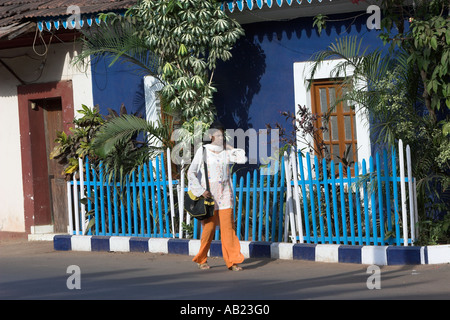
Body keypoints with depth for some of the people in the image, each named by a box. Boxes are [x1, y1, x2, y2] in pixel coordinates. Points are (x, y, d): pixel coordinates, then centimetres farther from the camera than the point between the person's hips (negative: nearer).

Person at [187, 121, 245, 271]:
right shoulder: (203, 151, 0)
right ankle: (202, 259, 20)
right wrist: (200, 191, -8)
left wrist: (227, 144, 0)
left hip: (225, 194, 2)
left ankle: (233, 260, -8)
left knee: (228, 227, -6)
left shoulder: (226, 151, 8)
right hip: (209, 194, -2)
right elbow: (191, 172, -1)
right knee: (209, 228, 1)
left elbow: (242, 156, -7)